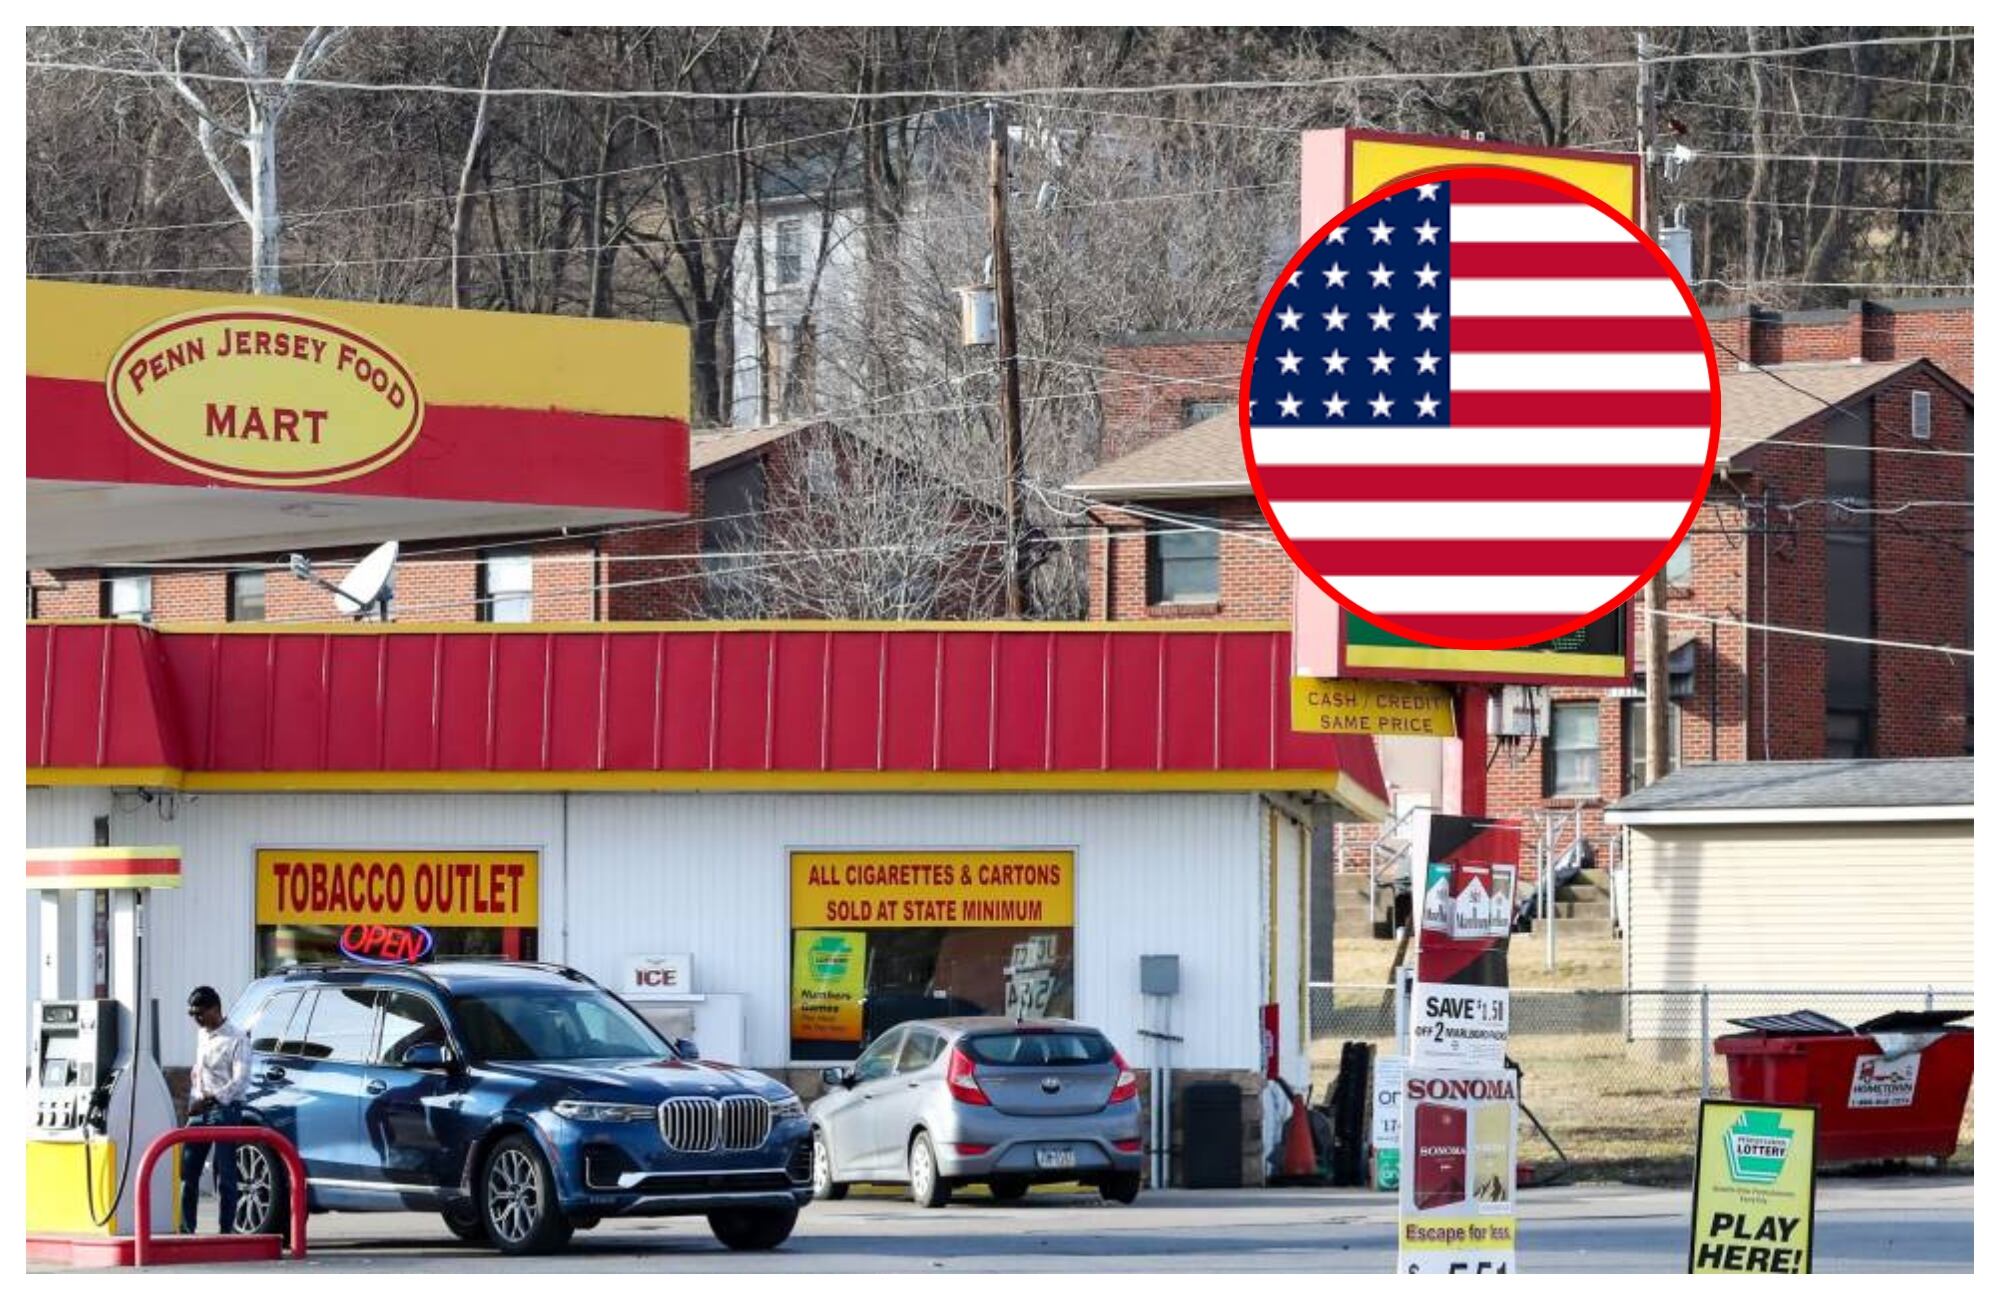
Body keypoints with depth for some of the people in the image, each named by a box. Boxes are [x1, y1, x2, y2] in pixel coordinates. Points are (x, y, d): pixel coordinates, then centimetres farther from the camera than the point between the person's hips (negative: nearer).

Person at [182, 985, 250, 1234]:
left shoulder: (236, 1039, -8)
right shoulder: (201, 1035, 15)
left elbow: (240, 1082, -15)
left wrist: (209, 1100, -23)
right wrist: (194, 1101, 11)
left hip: (225, 1110, -7)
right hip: (199, 1111, 7)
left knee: (225, 1175, -5)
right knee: (187, 1170, 3)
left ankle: (227, 1229, -3)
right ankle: (185, 1227, 6)